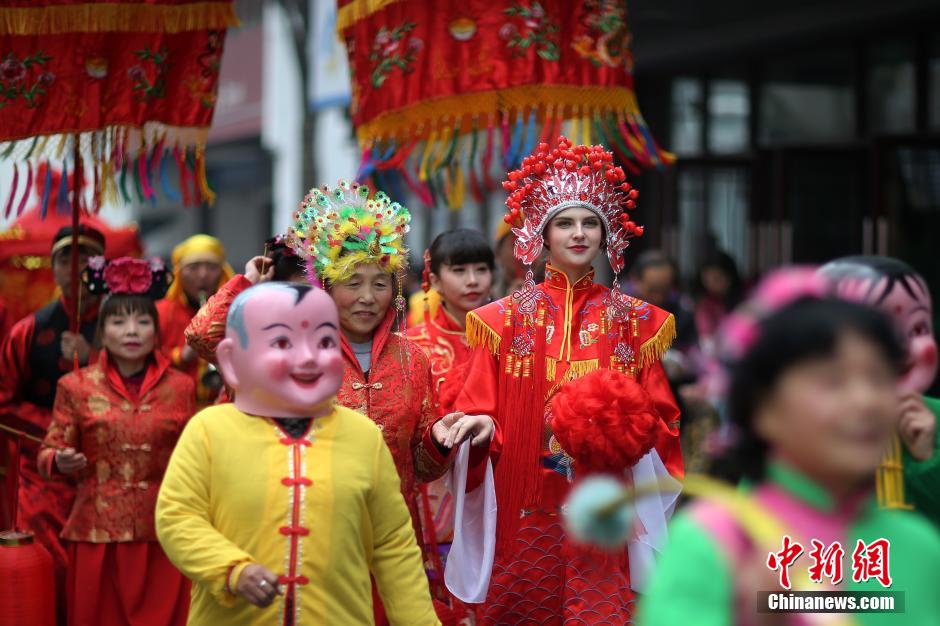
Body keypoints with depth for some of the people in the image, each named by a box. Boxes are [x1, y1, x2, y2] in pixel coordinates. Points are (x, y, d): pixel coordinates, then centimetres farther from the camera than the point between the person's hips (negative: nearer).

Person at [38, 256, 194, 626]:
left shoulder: (180, 386, 6)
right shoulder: (76, 386, 2)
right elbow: (49, 453, 3)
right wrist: (61, 462, -17)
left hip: (162, 533, 1)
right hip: (97, 533, -1)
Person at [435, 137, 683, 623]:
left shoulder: (636, 322, 7)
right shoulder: (505, 319, 5)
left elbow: (660, 420, 7)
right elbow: (481, 413, 4)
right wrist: (481, 426, -17)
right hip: (525, 514, 0)